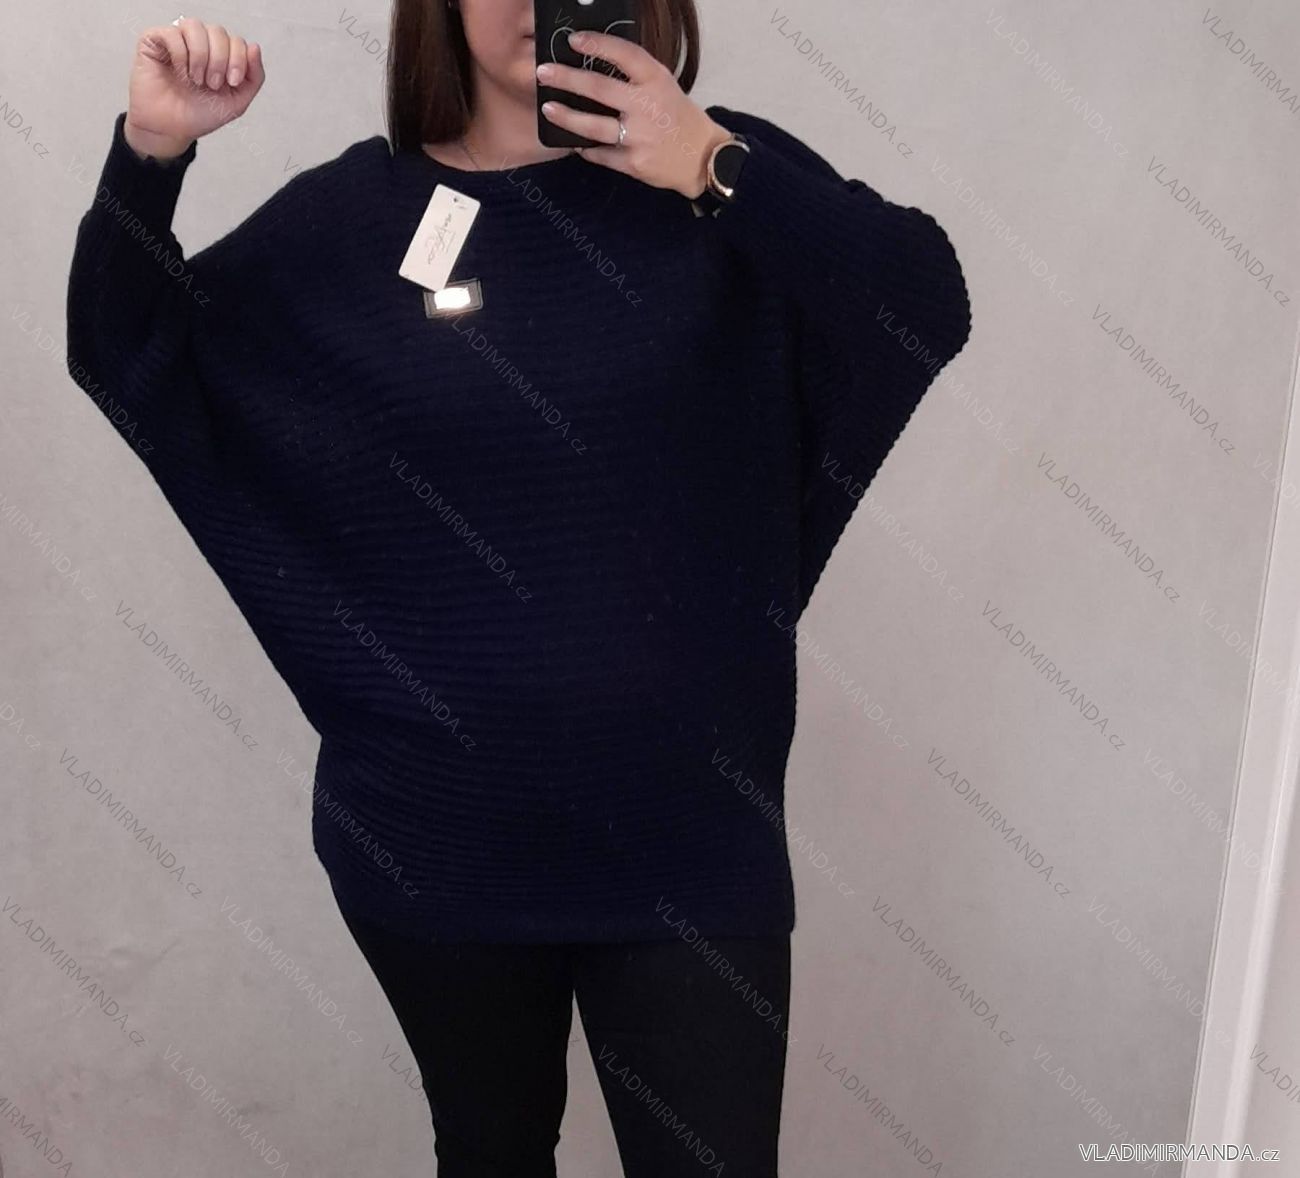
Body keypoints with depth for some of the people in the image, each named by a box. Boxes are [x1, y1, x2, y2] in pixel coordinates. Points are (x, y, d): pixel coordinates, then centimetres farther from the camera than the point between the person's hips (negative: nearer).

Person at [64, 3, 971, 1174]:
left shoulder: (725, 175, -2)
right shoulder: (357, 211, 0)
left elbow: (929, 312, -14)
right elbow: (126, 357, 6)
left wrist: (712, 169, -22)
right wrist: (149, 155, -10)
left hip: (688, 835, -1)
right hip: (433, 836, 2)